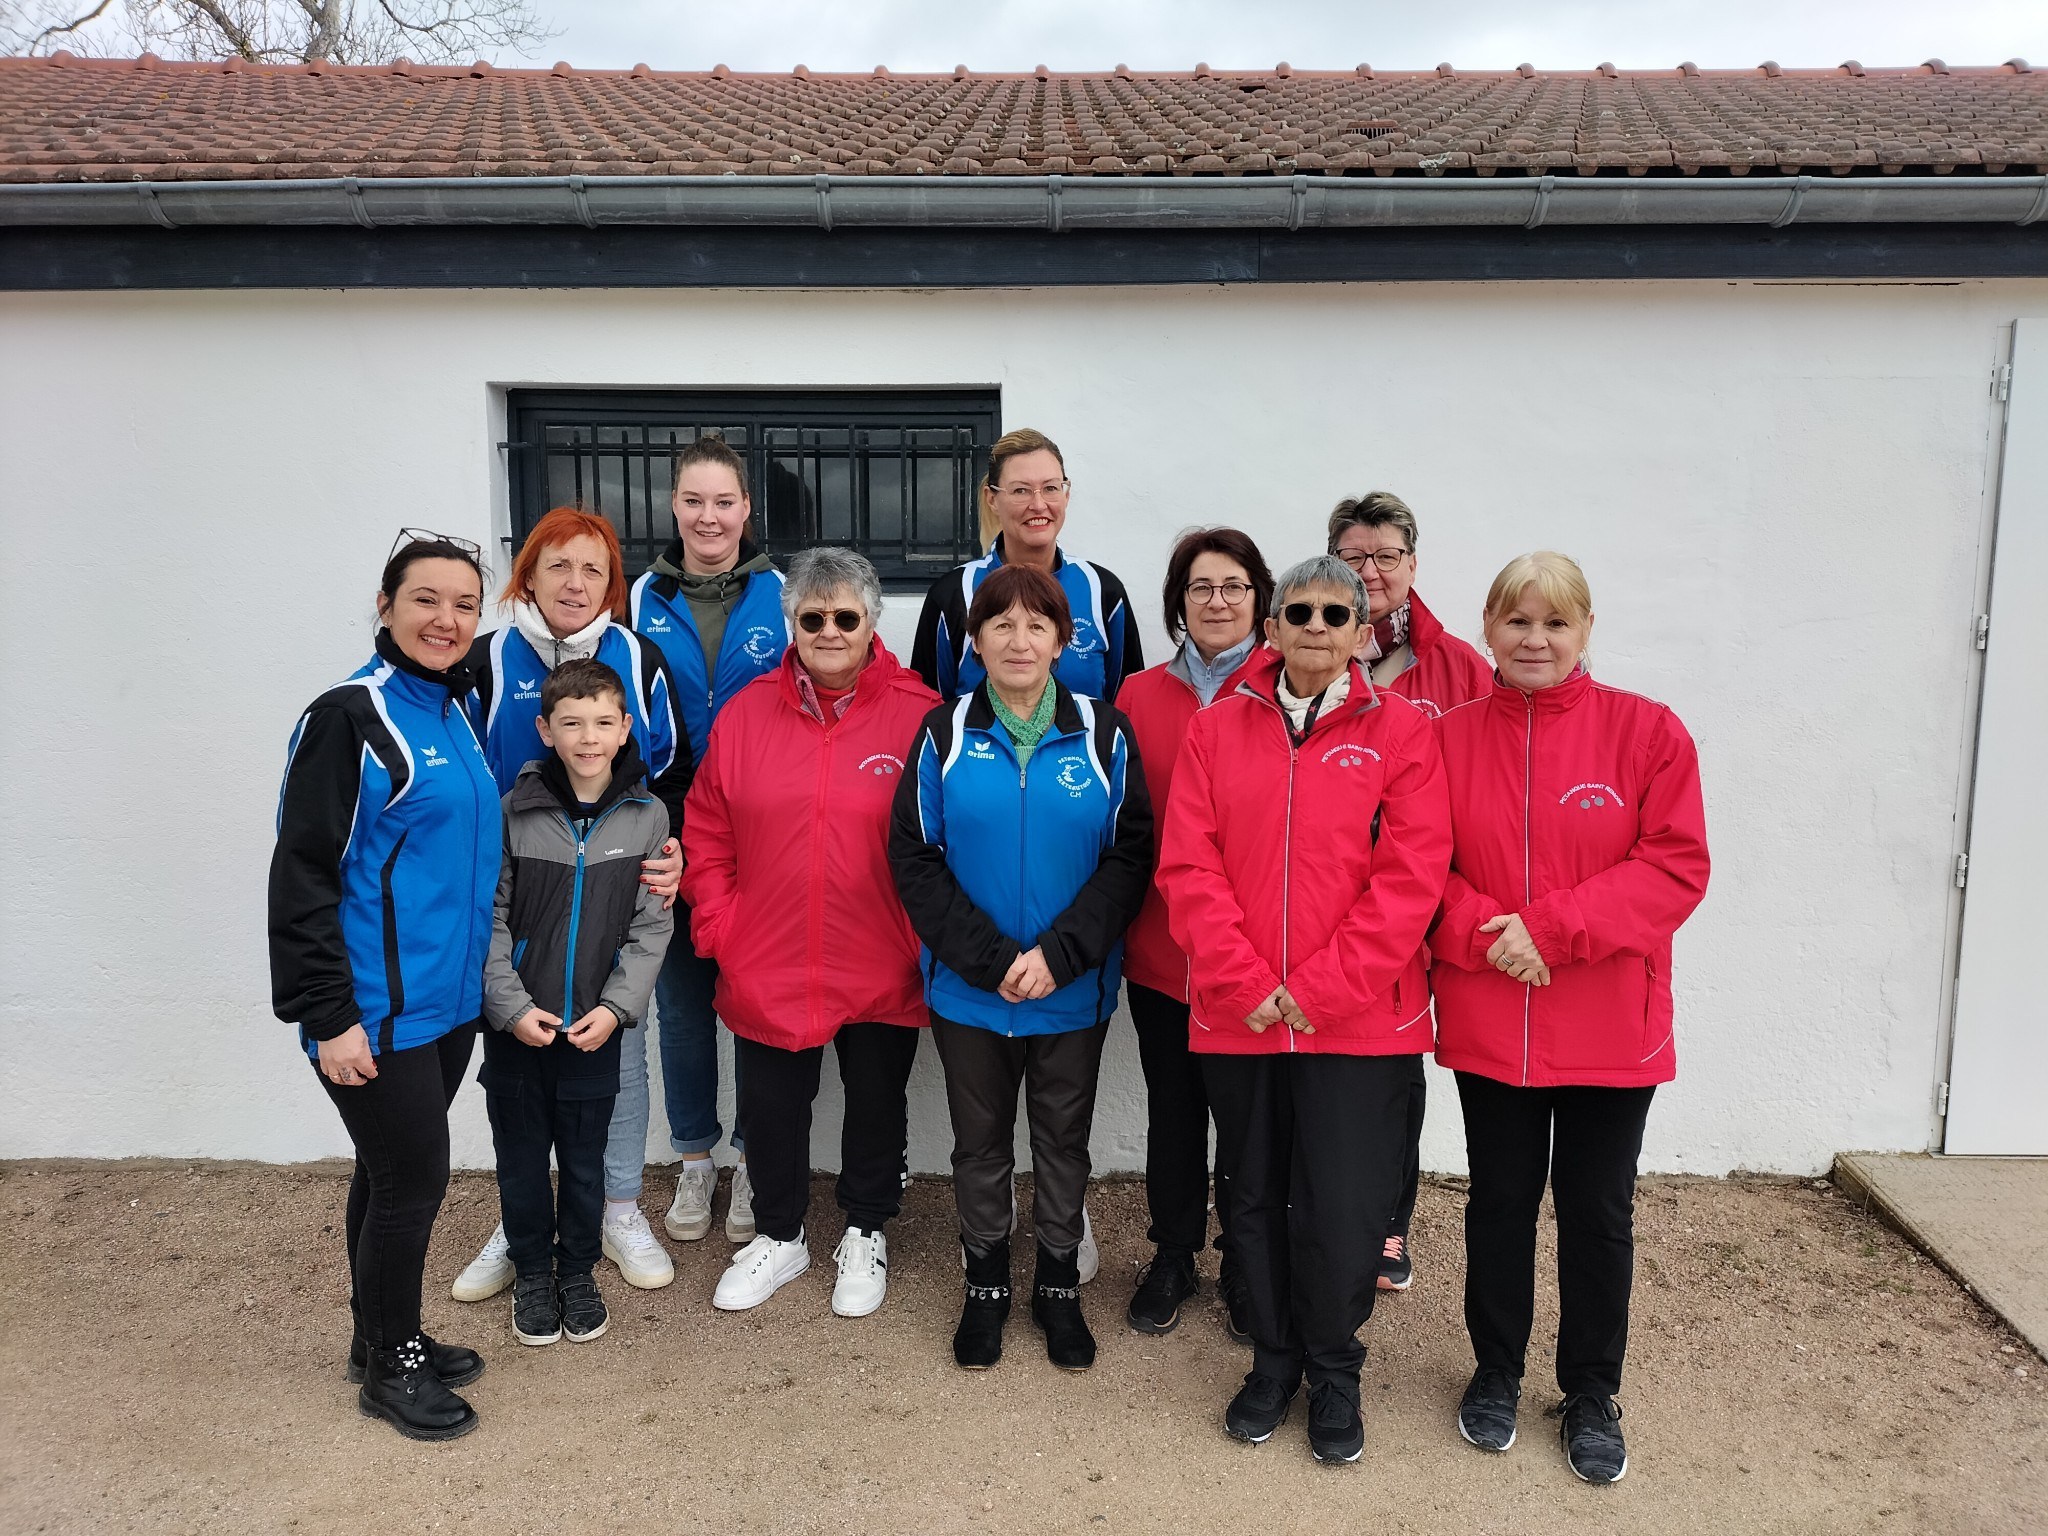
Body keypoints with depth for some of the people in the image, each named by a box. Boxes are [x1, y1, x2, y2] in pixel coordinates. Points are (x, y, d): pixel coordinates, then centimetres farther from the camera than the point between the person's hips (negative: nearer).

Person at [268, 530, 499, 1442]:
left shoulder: (457, 714, 10)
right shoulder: (348, 717, -14)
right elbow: (301, 876, -16)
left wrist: (482, 977, 18)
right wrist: (329, 1017, -18)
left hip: (447, 1001, 7)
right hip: (377, 1013, -7)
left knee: (392, 1173, 18)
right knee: (414, 1176, 1)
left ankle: (385, 1340, 33)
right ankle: (389, 1366, 20)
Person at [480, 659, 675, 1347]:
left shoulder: (647, 816, -4)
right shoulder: (514, 812, -7)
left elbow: (650, 926, -2)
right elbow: (491, 918, -5)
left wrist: (616, 1006, -11)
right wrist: (511, 1005, -12)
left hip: (595, 1025, 0)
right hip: (515, 1025, 0)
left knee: (585, 1158, 12)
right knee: (521, 1156, 12)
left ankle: (578, 1271, 33)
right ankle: (532, 1273, 32)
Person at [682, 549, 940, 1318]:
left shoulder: (918, 715, -9)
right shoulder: (746, 713, 0)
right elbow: (707, 834, 5)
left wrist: (926, 937, -8)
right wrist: (719, 927, -1)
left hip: (881, 972, -2)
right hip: (766, 970, 2)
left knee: (877, 1106, 16)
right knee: (771, 1110, 16)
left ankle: (865, 1236, 39)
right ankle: (778, 1236, 40)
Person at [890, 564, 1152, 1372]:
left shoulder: (1103, 732, -3)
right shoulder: (946, 732, -2)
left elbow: (1130, 855, -6)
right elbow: (914, 856, -6)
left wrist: (1059, 954, -16)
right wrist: (988, 959, -15)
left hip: (1074, 992, 0)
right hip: (967, 990, 0)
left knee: (1064, 1140, 13)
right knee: (980, 1142, 14)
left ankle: (1059, 1289, 33)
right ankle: (985, 1286, 33)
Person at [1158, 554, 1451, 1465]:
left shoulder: (1401, 731, -1)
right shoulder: (1215, 730, 4)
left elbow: (1411, 877, -8)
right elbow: (1188, 868, -2)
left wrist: (1320, 989, -13)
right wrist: (1245, 984, -11)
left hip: (1359, 1022, -2)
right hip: (1237, 1020, 2)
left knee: (1344, 1211, 3)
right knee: (1255, 1201, 14)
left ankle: (1334, 1373, 29)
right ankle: (1273, 1361, 36)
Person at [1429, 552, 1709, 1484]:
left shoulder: (1646, 731, -4)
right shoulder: (1450, 738, 0)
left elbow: (1677, 864, -10)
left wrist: (1552, 929, -19)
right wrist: (1483, 933, -18)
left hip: (1610, 1025, -1)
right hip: (1487, 1021, 1)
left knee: (1598, 1210, 12)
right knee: (1500, 1200, 14)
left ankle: (1592, 1393, 32)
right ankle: (1496, 1373, 35)